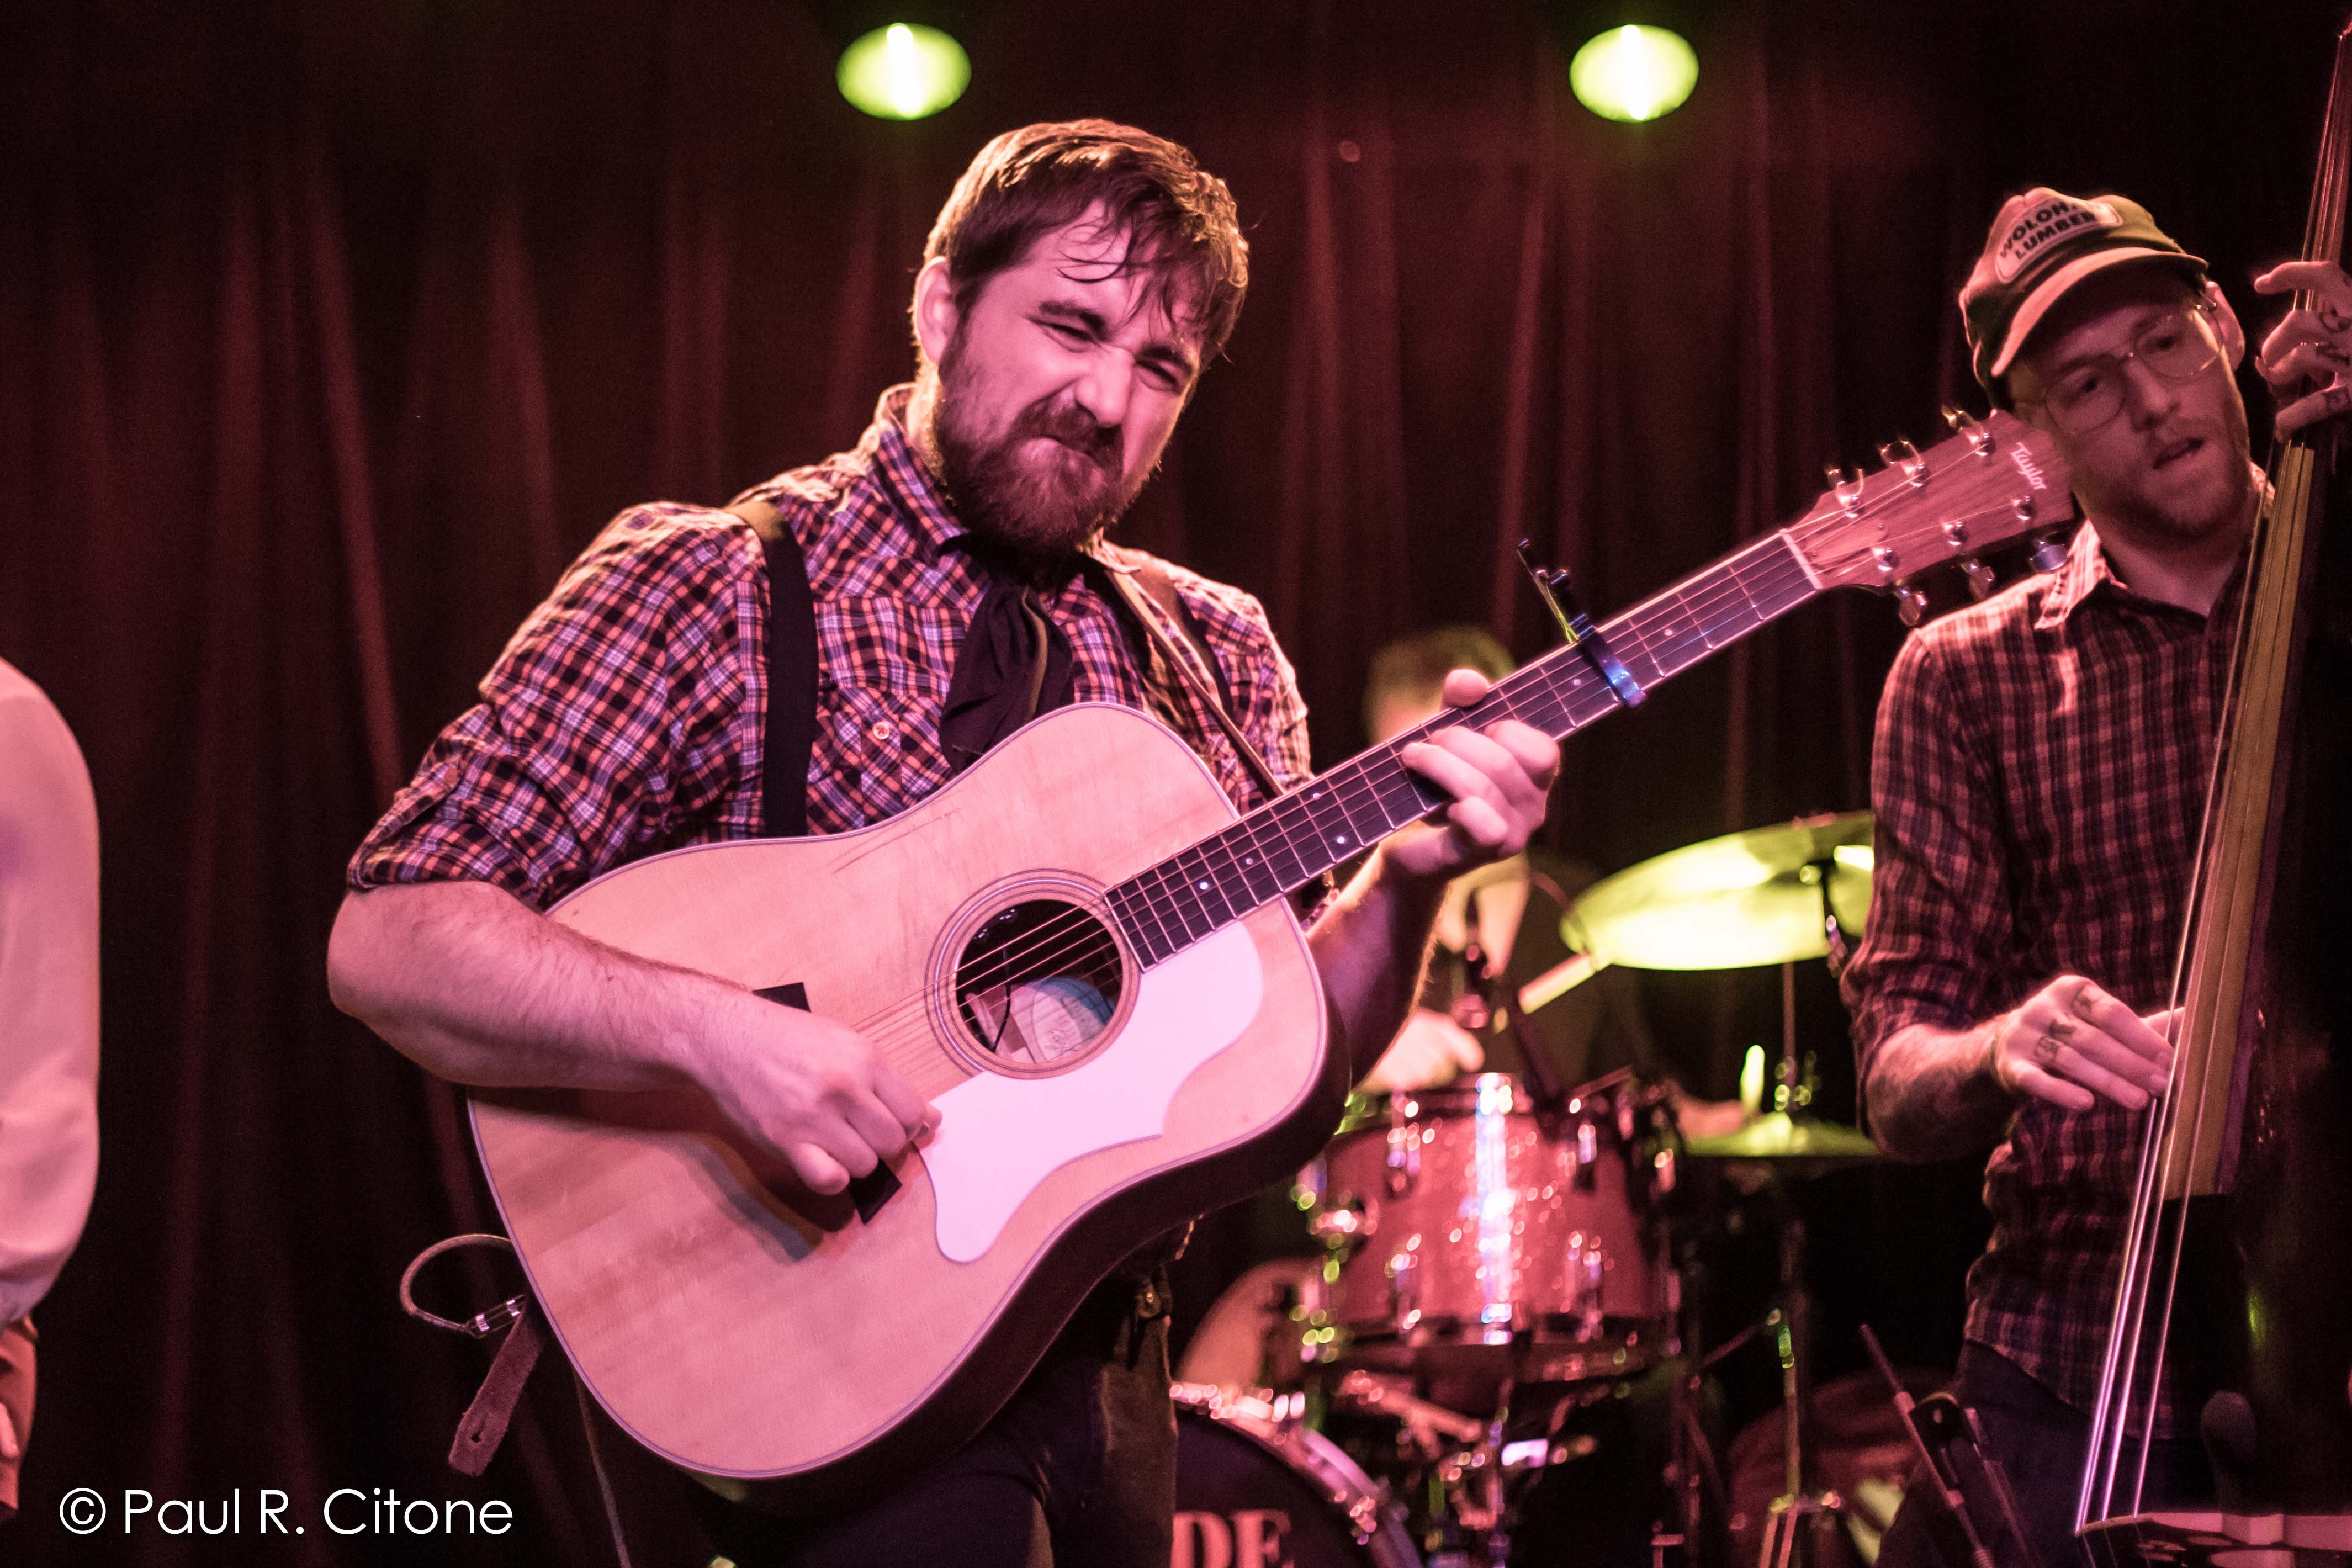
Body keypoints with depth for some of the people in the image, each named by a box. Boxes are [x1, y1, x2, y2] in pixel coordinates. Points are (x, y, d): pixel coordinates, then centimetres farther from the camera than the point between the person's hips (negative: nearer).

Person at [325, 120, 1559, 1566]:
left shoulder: (1213, 655, 10)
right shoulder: (710, 587, -6)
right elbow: (388, 941, -13)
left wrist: (1406, 883, -11)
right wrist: (715, 1029, -27)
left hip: (1105, 1371, 5)